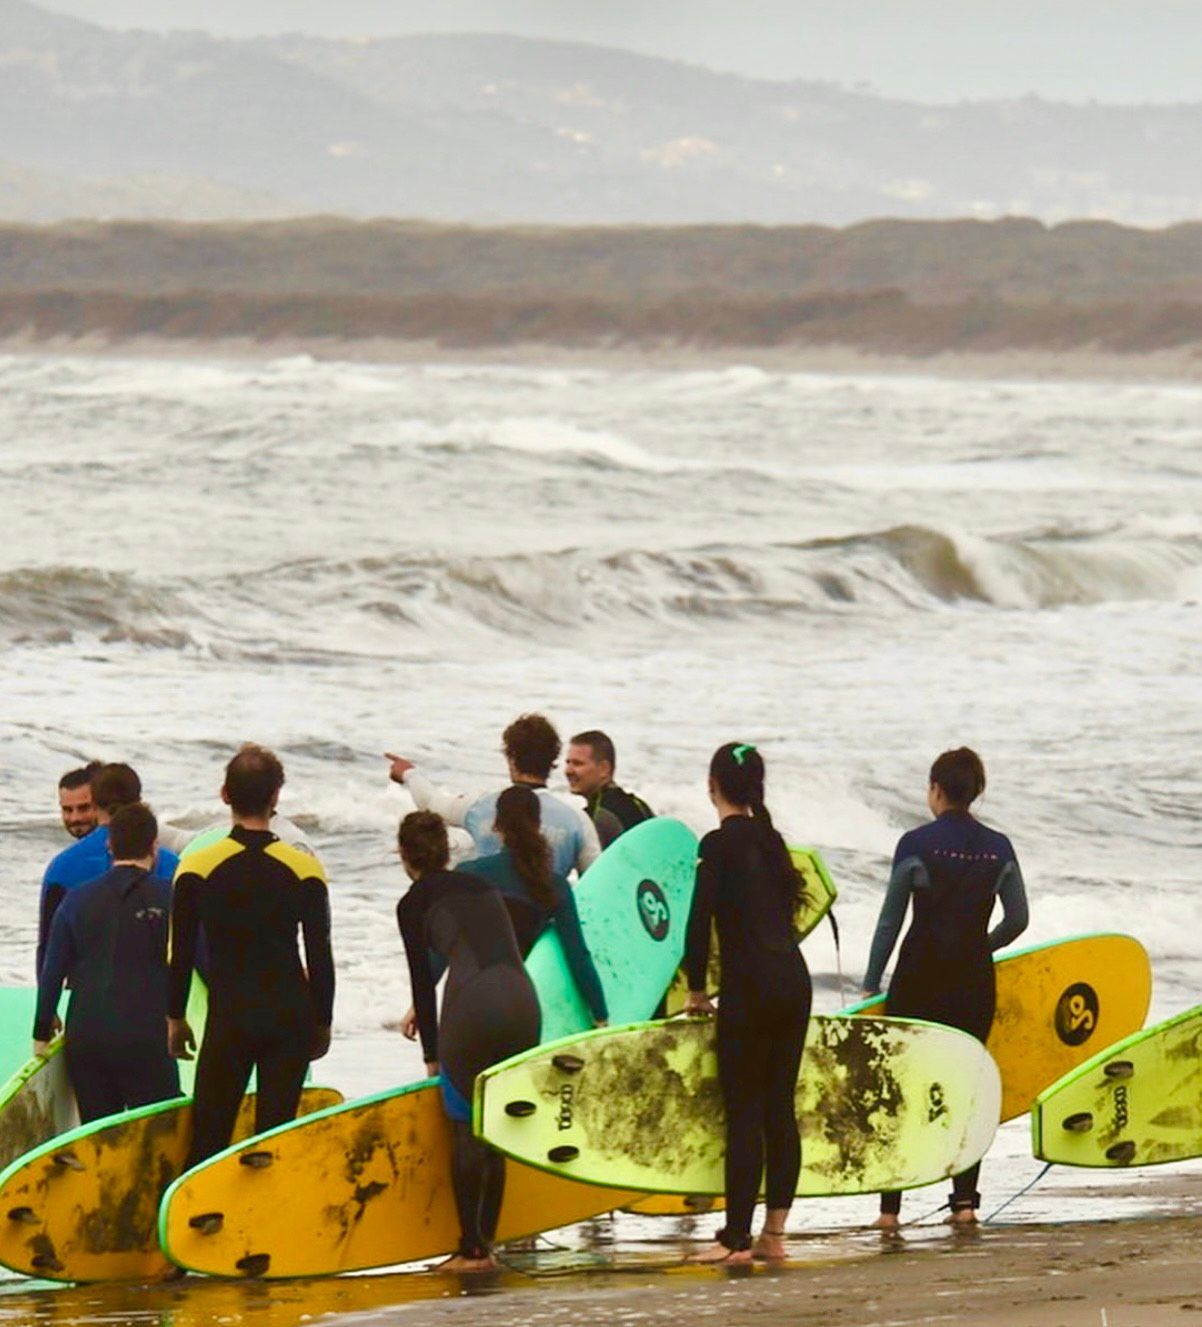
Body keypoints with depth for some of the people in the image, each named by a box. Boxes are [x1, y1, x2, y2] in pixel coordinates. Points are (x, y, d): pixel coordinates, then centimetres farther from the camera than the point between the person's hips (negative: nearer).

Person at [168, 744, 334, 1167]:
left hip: (228, 1017, -1)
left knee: (209, 1132, 3)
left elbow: (182, 953, 0)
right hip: (290, 1016, 1)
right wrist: (322, 1021, 12)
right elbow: (320, 956, 0)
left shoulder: (197, 869, -6)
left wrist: (175, 1018, 12)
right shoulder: (305, 870, -5)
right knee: (276, 1132, 6)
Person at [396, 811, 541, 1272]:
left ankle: (471, 1248, 1)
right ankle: (486, 1241, 17)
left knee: (466, 1130, 2)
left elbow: (423, 979, 8)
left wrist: (432, 1054, 16)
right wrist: (424, 1013, 48)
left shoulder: (414, 904, 9)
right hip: (523, 1000, 6)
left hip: (473, 1008, -6)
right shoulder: (481, 887, 27)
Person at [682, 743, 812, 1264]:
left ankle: (736, 1237, -6)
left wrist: (696, 990, 3)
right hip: (794, 981, 7)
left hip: (750, 987, -7)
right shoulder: (770, 840, 16)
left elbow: (700, 921, -10)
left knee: (744, 1112, -5)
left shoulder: (720, 843, -6)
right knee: (780, 1109, 8)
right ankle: (774, 1233, 8)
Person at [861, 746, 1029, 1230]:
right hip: (975, 977, 3)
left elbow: (890, 921, -5)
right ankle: (965, 1198, 4)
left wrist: (871, 985, 3)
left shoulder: (916, 845, -8)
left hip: (920, 974, -3)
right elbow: (1017, 919, 7)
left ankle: (890, 1206, 1)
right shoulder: (998, 848, 2)